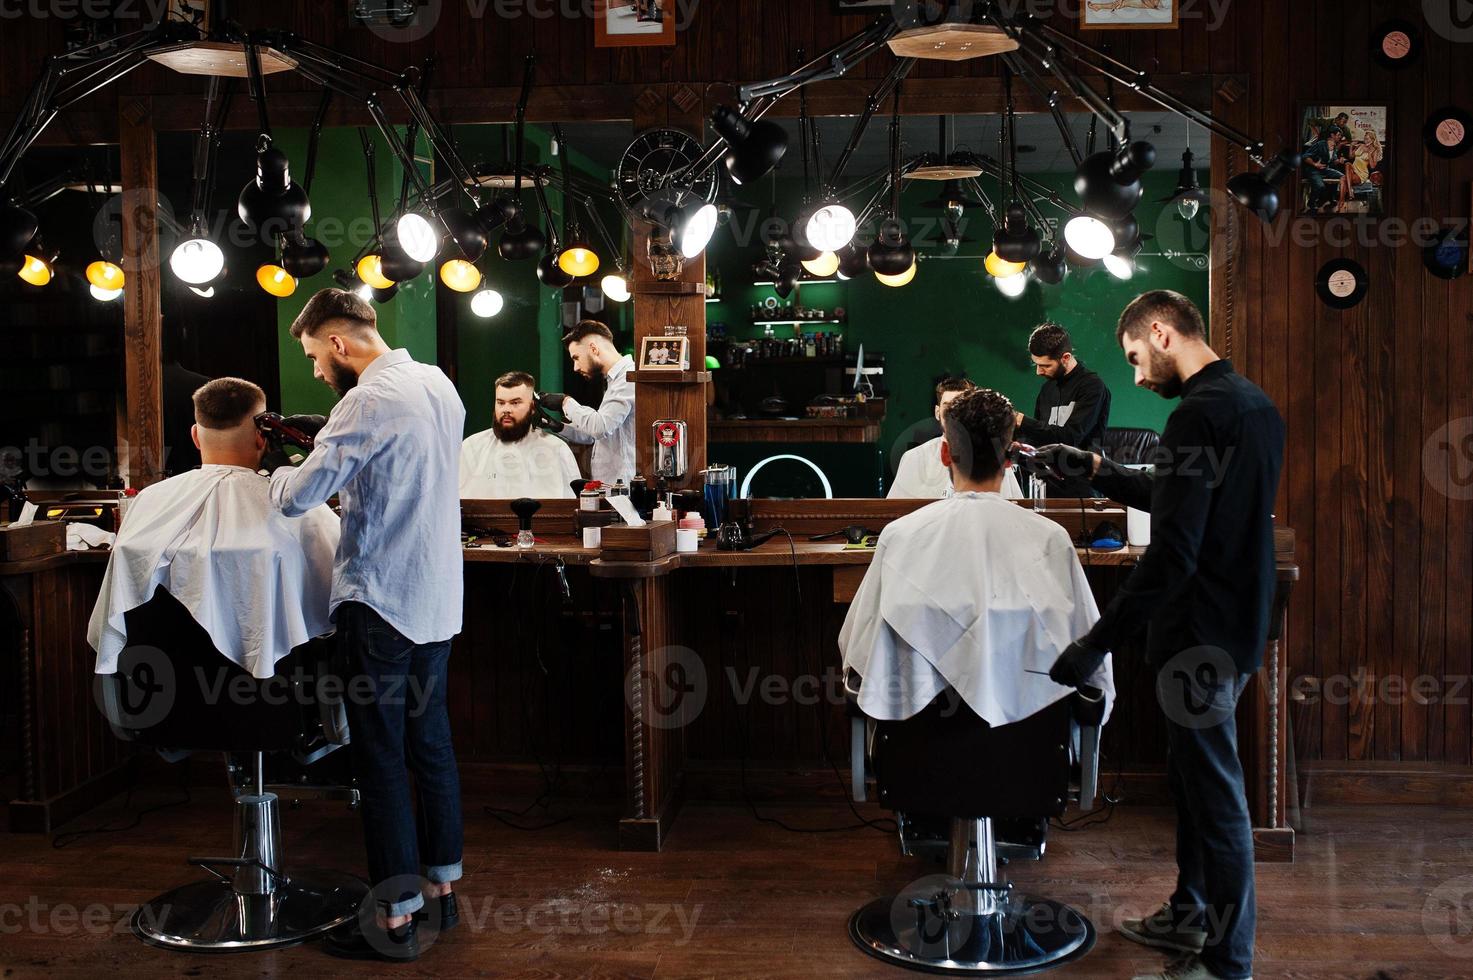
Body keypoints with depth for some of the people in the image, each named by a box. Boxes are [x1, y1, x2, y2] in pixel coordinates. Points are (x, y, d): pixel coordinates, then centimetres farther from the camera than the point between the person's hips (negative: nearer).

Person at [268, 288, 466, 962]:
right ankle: (442, 886, 27)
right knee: (431, 741, 16)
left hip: (381, 603, -8)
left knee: (381, 759, -1)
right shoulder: (440, 385, 9)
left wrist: (278, 475, 1)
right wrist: (340, 467, 14)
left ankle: (396, 919, 5)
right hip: (438, 599, 9)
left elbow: (299, 496, -21)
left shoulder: (370, 400, -17)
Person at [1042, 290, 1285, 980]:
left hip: (1201, 636, -10)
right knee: (1194, 775, 21)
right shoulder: (1255, 404, 10)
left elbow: (1171, 554, -27)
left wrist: (1097, 643, -24)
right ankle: (1191, 915, 36)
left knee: (1214, 793, 0)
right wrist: (1097, 471, 20)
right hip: (1238, 620, 10)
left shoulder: (1200, 413, -21)